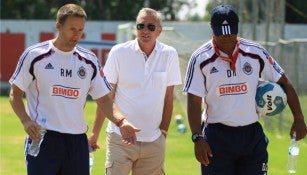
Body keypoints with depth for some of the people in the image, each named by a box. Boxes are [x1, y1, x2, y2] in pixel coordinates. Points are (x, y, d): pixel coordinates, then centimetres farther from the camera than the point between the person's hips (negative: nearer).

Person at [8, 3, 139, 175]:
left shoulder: (89, 60, 9)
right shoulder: (34, 55, -2)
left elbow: (103, 98, 9)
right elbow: (15, 93, 3)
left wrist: (120, 121, -10)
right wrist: (26, 120, -14)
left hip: (78, 141, 4)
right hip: (42, 139, -4)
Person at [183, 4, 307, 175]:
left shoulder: (256, 53, 1)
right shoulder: (200, 59, -5)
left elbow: (284, 82, 8)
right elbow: (194, 101, -5)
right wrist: (198, 139, -14)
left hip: (252, 135, 2)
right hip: (217, 137, -2)